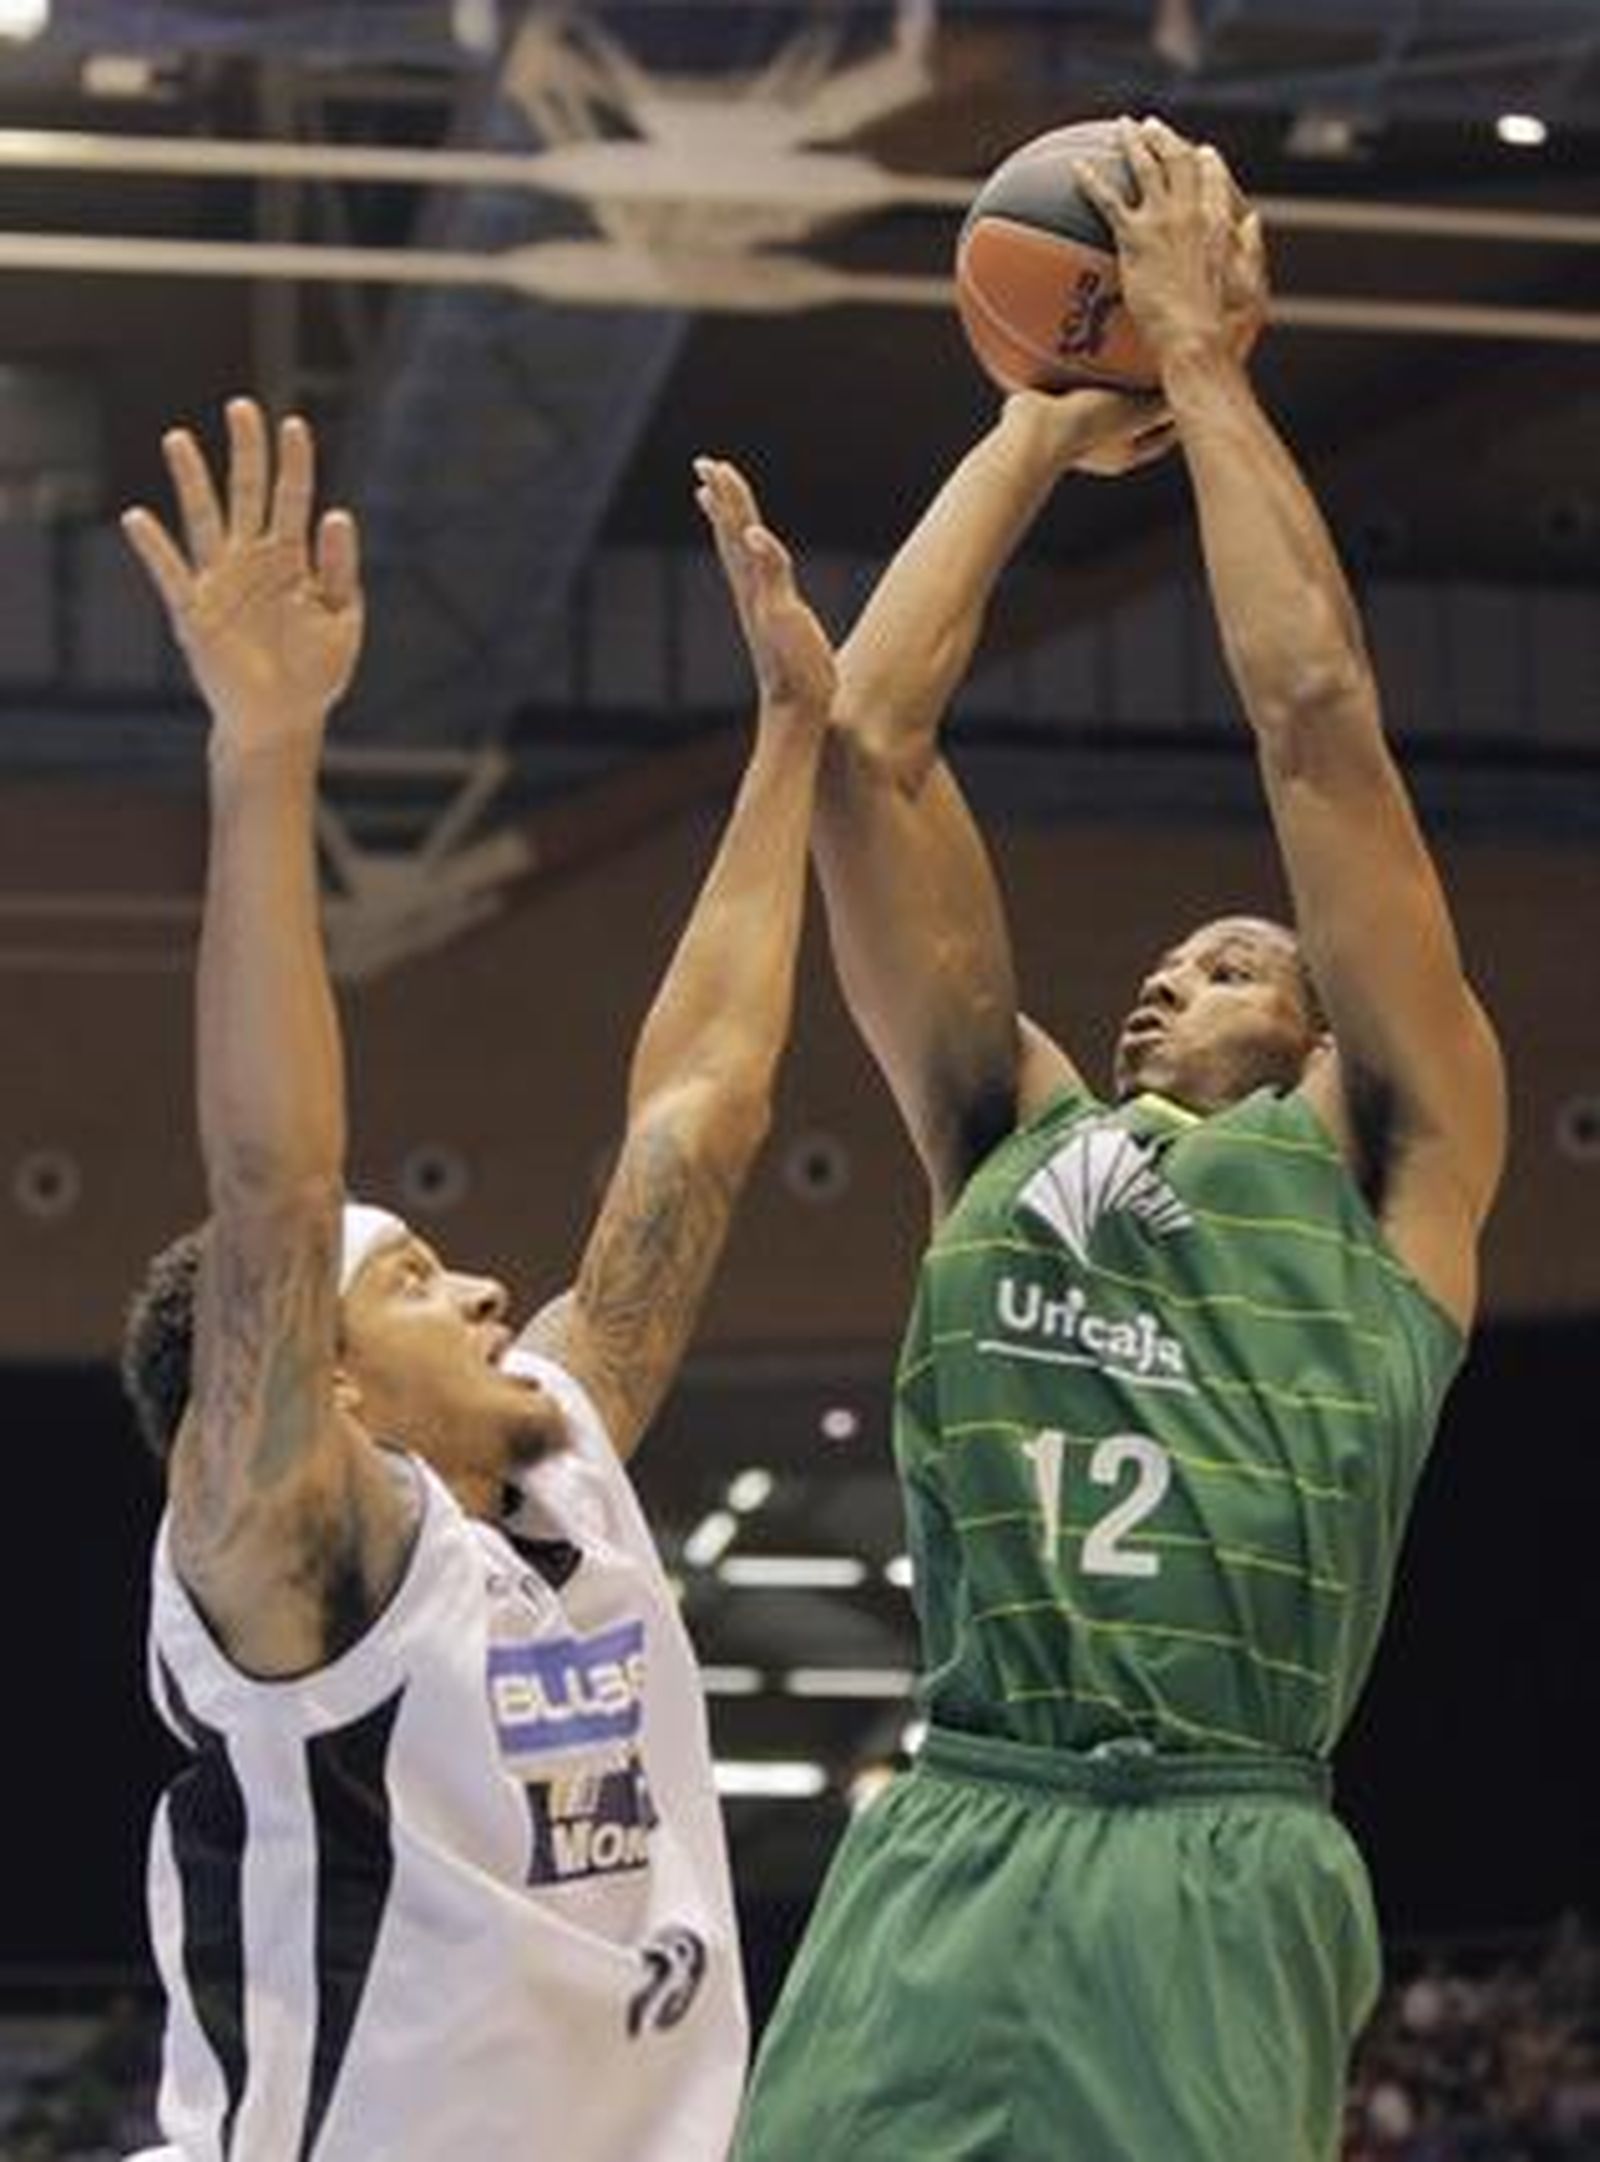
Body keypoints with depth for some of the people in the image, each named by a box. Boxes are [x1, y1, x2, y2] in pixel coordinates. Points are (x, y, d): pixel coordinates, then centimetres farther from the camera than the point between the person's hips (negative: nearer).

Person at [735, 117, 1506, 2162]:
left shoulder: (1382, 1160, 16)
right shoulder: (1012, 1131, 25)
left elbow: (1314, 713, 10)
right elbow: (865, 743, 22)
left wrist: (1204, 363, 16)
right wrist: (1038, 429, 26)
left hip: (1206, 1886, -3)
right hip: (939, 1862, 3)